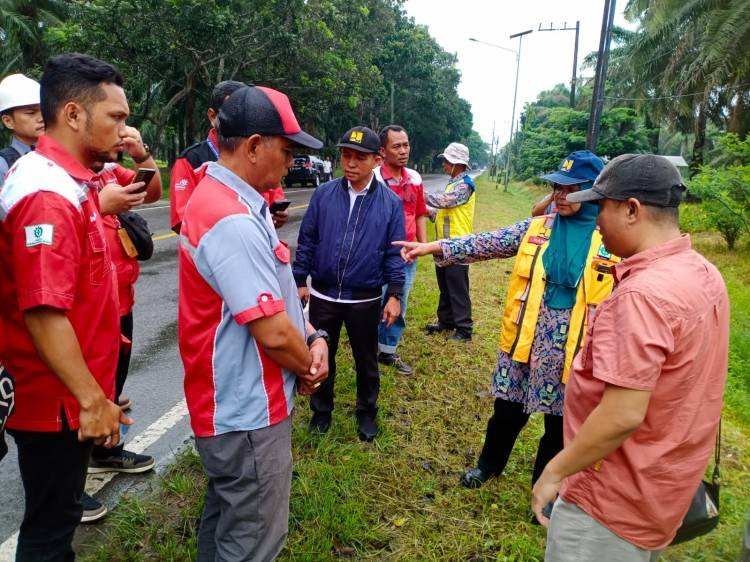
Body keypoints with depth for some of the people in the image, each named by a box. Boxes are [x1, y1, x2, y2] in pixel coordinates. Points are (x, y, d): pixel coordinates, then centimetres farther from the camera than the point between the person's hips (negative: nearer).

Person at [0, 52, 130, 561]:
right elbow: (43, 313, -29)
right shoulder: (49, 195, -24)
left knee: (58, 509, 25)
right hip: (58, 399, -9)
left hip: (68, 394, 9)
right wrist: (92, 399, -26)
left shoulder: (67, 181, 6)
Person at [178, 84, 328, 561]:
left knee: (226, 521, 28)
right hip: (249, 414, -10)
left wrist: (313, 338, -4)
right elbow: (273, 332, -27)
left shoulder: (230, 200, 8)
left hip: (231, 404, 10)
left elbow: (275, 294, 11)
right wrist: (309, 368, -7)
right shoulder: (234, 220, -26)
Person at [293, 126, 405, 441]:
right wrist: (300, 281, 2)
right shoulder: (324, 194, -4)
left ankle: (366, 413, 37)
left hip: (365, 300, -1)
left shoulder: (390, 202, -6)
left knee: (366, 361, 16)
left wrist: (394, 295, -7)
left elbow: (394, 253, -3)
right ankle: (321, 411, 37)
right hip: (323, 296, 1)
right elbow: (307, 240, 2)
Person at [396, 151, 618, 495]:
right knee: (508, 411, 16)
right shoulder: (536, 229, -1)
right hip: (525, 340, 2)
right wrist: (435, 246, -16)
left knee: (560, 423, 15)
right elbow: (487, 244, -6)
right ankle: (489, 464, 44)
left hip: (573, 350, -1)